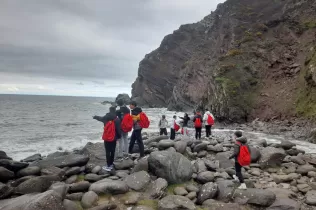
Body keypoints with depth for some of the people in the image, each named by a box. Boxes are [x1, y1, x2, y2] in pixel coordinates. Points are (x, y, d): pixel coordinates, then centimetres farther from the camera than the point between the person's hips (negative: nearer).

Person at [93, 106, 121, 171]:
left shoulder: (106, 118, -7)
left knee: (108, 152, 1)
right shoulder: (117, 119, -7)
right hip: (114, 138, 2)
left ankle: (108, 166, 2)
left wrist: (95, 117, 36)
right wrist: (119, 136, 8)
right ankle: (111, 165, 19)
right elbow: (118, 129, -6)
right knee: (113, 151, 11)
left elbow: (100, 118, 15)